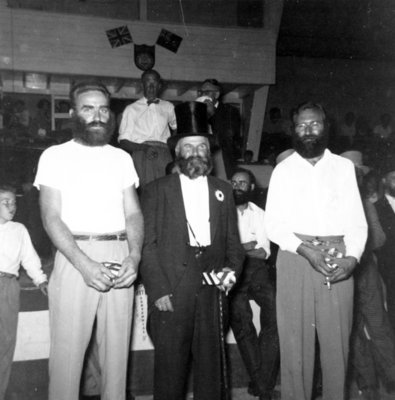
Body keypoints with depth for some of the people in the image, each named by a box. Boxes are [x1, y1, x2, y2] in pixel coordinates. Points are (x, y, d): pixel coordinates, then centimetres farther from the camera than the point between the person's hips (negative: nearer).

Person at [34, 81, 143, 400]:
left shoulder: (121, 158, 14)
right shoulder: (55, 156, 5)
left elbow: (133, 212, 9)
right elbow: (51, 216, -4)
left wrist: (134, 256, -11)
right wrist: (85, 265, -17)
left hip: (120, 257, 3)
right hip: (75, 257, -3)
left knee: (117, 347, 6)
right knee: (68, 349, -2)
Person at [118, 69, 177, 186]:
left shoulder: (168, 107, 24)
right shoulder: (131, 109, 16)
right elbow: (123, 141, 7)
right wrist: (143, 148, -12)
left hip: (164, 154, 2)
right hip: (141, 154, -2)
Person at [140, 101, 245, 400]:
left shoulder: (223, 190, 15)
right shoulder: (157, 190, 5)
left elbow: (233, 240, 15)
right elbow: (147, 244, 0)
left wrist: (232, 268, -4)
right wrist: (158, 290, -9)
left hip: (213, 290, 3)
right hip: (171, 292, -2)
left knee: (211, 361, 8)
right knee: (170, 364, 2)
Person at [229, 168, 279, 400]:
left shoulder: (260, 214, 18)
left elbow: (264, 252, 8)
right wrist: (248, 247, -2)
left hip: (256, 269, 2)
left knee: (275, 314, -21)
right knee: (241, 319, -22)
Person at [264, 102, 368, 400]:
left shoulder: (344, 167, 9)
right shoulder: (284, 170, 8)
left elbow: (357, 220, 6)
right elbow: (274, 225, 2)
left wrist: (353, 257, -11)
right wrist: (305, 248, -14)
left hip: (338, 261, 1)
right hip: (295, 258, 0)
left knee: (337, 340, 5)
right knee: (295, 340, 4)